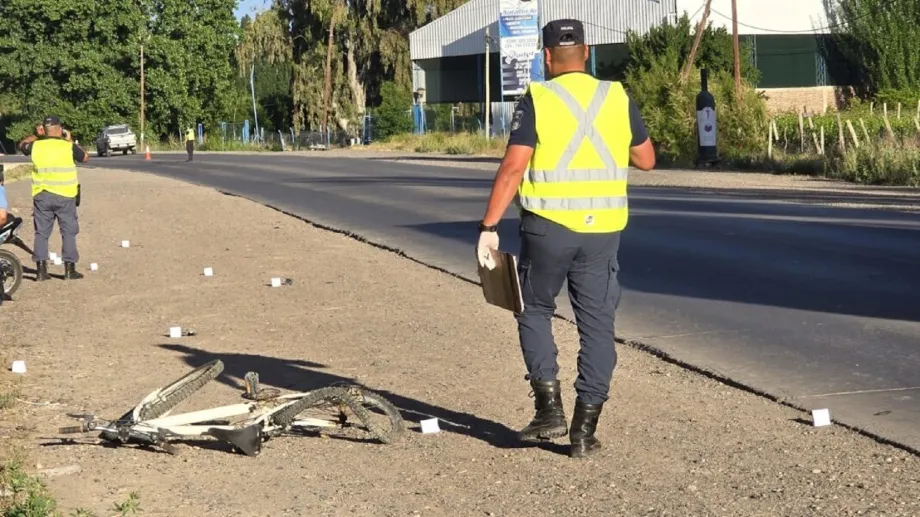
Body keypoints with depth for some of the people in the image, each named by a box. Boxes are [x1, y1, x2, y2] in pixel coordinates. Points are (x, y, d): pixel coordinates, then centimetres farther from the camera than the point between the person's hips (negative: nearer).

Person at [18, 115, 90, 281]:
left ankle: (41, 270, 6)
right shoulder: (68, 147, -8)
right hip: (65, 196, -2)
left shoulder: (36, 146, -1)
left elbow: (22, 145, 22)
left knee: (41, 233, 8)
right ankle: (69, 269, 5)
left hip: (41, 196, 2)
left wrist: (36, 135, 21)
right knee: (68, 232, 6)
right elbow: (86, 157, 10)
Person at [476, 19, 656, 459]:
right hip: (602, 229, 3)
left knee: (535, 311, 17)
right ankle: (585, 430, 8)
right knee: (597, 324, 8)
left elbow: (513, 167, -14)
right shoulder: (618, 99, 4)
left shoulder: (536, 100, -6)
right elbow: (646, 160, 13)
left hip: (548, 227, -2)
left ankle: (549, 408, 7)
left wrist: (488, 227, -11)